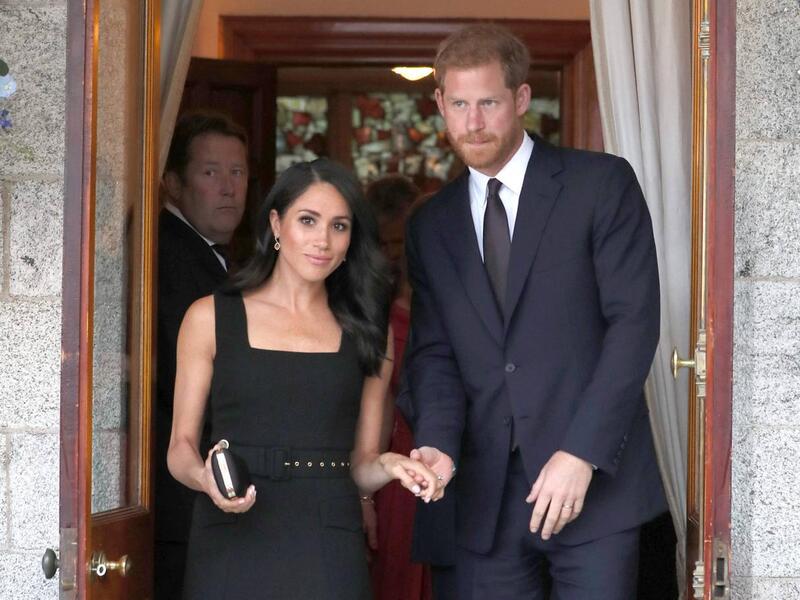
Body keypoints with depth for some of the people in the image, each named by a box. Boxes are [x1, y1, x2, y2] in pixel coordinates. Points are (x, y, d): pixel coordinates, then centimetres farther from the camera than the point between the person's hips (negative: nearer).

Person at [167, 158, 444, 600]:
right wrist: (206, 479, -17)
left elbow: (360, 465, 11)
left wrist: (388, 466, -10)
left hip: (328, 548, 2)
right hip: (232, 545, -1)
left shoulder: (366, 331, 11)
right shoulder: (210, 318, 5)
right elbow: (181, 446, 4)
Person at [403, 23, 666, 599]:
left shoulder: (601, 184, -1)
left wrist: (581, 454, -14)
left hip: (595, 479, -3)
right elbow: (434, 352, 11)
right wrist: (438, 443, -10)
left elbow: (634, 321, -7)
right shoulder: (431, 226, 13)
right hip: (489, 495, 4)